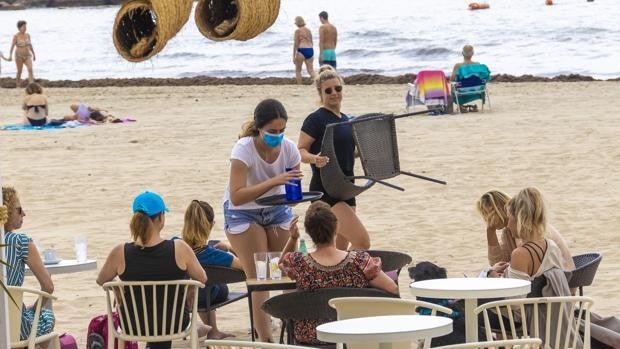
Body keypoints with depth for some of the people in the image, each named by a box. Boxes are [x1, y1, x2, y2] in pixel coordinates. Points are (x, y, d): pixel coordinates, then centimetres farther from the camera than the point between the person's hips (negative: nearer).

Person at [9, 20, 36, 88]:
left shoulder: (27, 35, 4)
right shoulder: (16, 36, -11)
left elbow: (30, 45, 12)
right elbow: (12, 46, -15)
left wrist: (34, 54, 15)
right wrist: (10, 56, -26)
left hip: (27, 56, 3)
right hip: (19, 56, -3)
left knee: (30, 70, -15)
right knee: (19, 72, 5)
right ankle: (18, 87, 22)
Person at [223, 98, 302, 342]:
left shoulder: (288, 148, -14)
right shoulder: (244, 149, -27)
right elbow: (236, 196, -36)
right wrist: (273, 182, -44)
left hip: (276, 211, 5)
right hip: (243, 214, -4)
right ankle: (266, 340, -13)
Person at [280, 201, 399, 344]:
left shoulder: (298, 264, -19)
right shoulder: (360, 261, -22)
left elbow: (282, 263, 8)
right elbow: (393, 290, -12)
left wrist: (293, 238, -2)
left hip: (310, 339, 1)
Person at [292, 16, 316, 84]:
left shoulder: (298, 31, -5)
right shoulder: (308, 30, 14)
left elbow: (295, 44, -9)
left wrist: (294, 56, -7)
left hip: (301, 51, -6)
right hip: (310, 50, 6)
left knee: (298, 70, 8)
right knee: (310, 70, 2)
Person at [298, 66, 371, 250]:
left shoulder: (346, 120, 14)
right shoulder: (316, 119, -10)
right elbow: (300, 151, -13)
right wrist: (314, 159, -33)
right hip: (326, 191, -9)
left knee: (341, 249, 13)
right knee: (362, 242, -20)